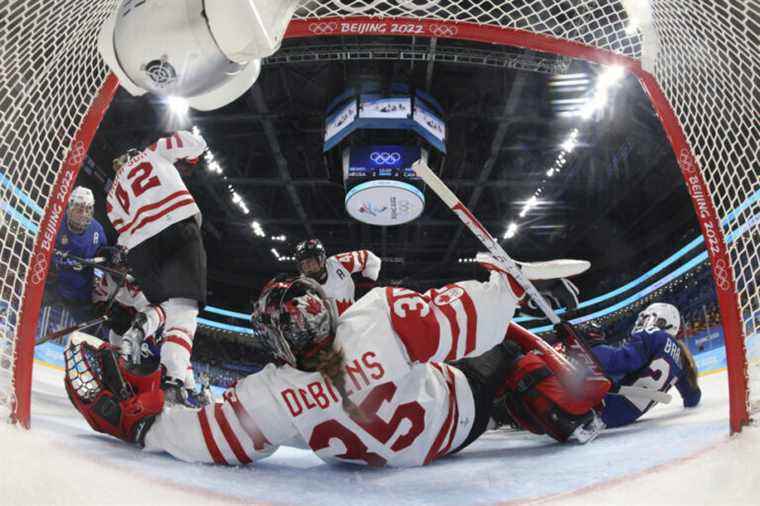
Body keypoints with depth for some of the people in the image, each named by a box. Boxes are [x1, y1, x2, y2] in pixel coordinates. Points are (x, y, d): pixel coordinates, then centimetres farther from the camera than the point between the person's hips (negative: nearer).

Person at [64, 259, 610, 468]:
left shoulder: (270, 397, -29)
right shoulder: (379, 315, -34)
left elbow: (205, 438, -22)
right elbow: (468, 321, -28)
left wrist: (133, 416, -11)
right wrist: (504, 281, -9)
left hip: (396, 451, 3)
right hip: (461, 411, -3)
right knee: (504, 346, 19)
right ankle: (572, 413, 25)